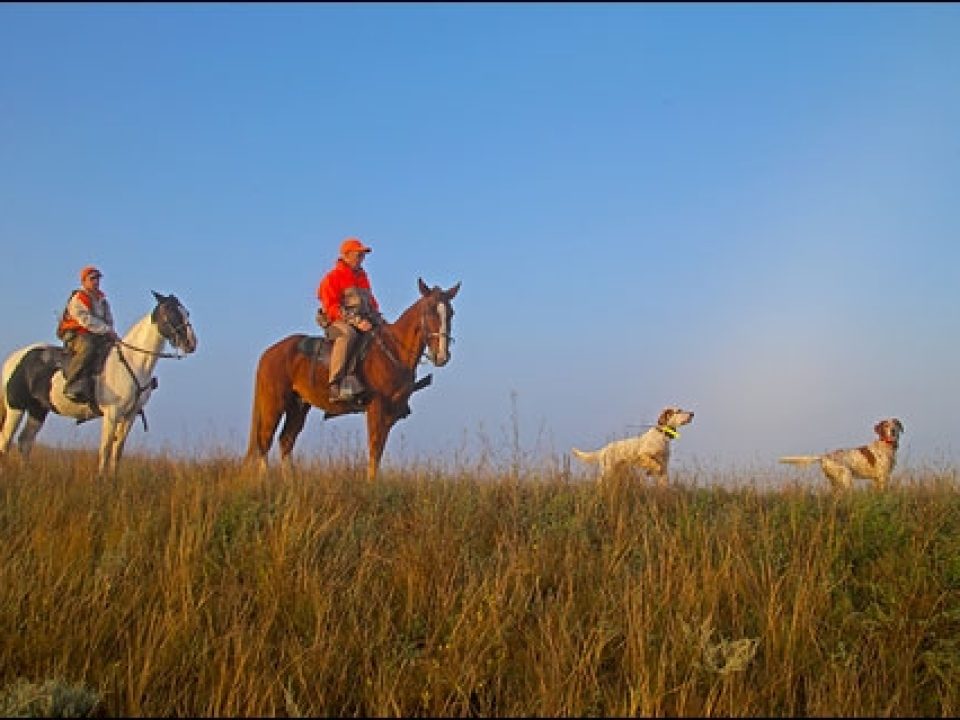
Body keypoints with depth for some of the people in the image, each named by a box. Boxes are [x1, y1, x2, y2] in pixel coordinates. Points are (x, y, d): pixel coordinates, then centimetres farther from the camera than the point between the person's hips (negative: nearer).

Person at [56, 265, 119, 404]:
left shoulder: (102, 300, 20)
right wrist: (106, 330, -22)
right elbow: (86, 320, -16)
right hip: (76, 336, -8)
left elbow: (109, 320, 23)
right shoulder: (78, 299, -4)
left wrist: (110, 333, 1)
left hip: (98, 337, 8)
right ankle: (73, 385, -48)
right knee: (87, 348, -39)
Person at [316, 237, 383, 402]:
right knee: (347, 335, -40)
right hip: (339, 323, -8)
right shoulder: (332, 277, -2)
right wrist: (357, 321, -22)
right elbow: (332, 307, -12)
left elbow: (371, 301, 30)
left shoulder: (362, 276, 23)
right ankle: (335, 386, -49)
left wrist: (377, 318, 8)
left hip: (364, 322, 8)